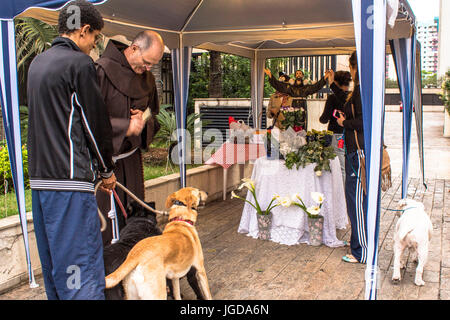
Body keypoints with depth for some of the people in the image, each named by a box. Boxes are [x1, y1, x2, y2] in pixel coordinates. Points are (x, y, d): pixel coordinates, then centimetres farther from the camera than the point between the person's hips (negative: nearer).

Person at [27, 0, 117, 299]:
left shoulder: (37, 63, 16)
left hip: (40, 176, 9)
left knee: (53, 264, 16)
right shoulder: (80, 63, -9)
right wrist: (107, 170, 5)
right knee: (82, 266, -6)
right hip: (70, 178, -9)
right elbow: (95, 121, -7)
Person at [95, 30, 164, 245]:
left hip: (131, 158, 7)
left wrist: (143, 122, -7)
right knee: (105, 219, -4)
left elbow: (154, 117, 16)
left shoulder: (147, 78, 8)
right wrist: (125, 127, -22)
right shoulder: (102, 70, -15)